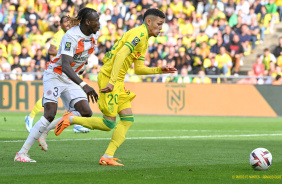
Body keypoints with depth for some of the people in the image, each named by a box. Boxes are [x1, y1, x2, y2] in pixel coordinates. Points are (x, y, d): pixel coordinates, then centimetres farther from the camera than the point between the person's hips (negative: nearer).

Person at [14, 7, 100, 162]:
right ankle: (21, 154, -17)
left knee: (86, 113, -7)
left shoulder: (94, 36, 0)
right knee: (50, 114, -20)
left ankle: (47, 129, 6)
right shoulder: (71, 37, -25)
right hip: (55, 74, -8)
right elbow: (65, 66, -35)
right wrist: (84, 85, -44)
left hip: (70, 79, 8)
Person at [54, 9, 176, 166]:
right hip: (109, 78, -10)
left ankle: (107, 157, 3)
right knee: (108, 124, -8)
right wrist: (112, 81, -30)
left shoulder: (144, 40, 18)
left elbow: (139, 69, 19)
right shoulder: (139, 34, -14)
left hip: (118, 81, 10)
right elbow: (120, 55, -25)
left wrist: (159, 70, 7)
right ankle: (71, 119, 6)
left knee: (128, 119, 3)